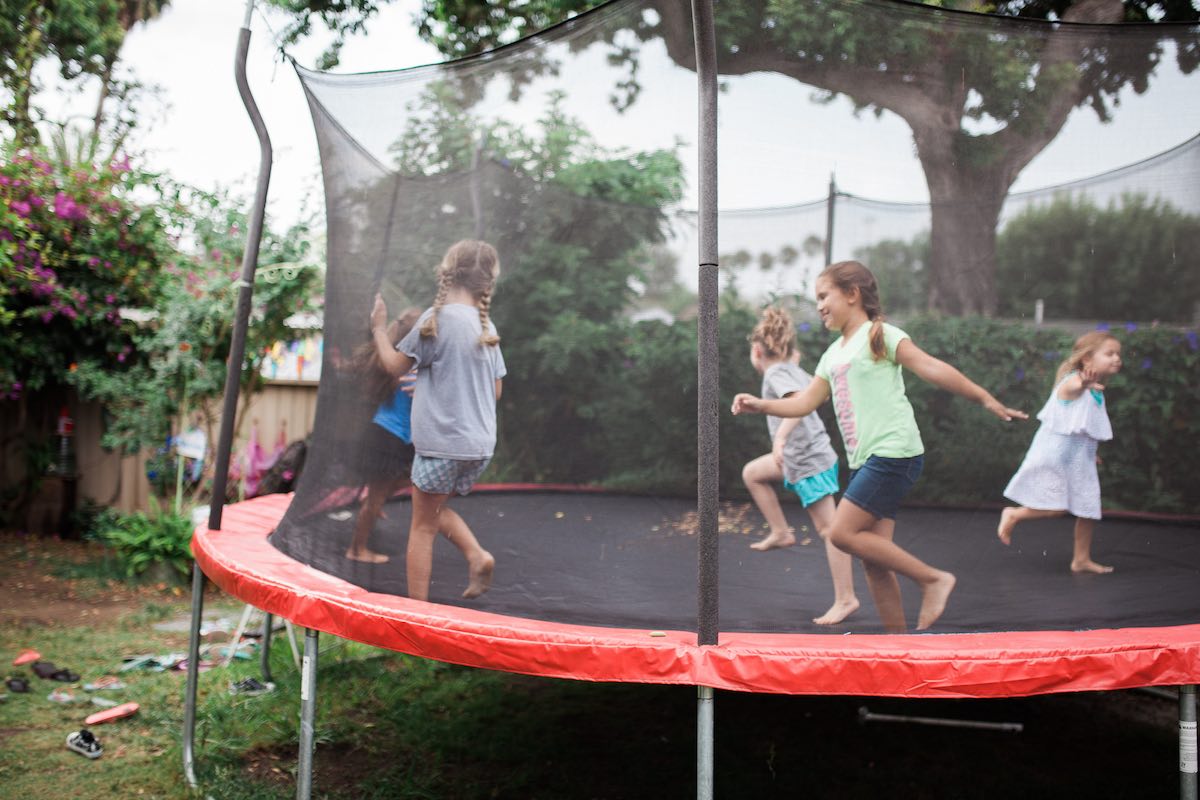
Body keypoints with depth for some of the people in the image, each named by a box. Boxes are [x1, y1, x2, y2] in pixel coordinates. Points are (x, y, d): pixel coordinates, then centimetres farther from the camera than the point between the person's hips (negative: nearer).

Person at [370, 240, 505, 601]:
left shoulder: (437, 317, -12)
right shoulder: (487, 326, 9)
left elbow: (396, 365, -3)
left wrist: (379, 329, 14)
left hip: (442, 443, -7)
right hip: (480, 445, 7)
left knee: (422, 527, 5)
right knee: (437, 508, 26)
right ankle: (478, 556, 6)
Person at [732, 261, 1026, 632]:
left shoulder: (879, 335, -3)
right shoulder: (833, 354, 19)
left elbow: (932, 368, -10)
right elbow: (805, 402, 18)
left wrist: (984, 398, -15)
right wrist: (760, 405, 5)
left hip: (894, 452, -8)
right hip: (865, 461, 8)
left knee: (844, 533, -15)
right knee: (873, 556, 5)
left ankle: (933, 578, -3)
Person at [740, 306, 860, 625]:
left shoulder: (775, 374, -14)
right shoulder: (793, 371, 10)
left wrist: (780, 437, -44)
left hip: (809, 462, -9)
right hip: (798, 458, 10)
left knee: (828, 529, -6)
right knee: (752, 473, 19)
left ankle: (845, 599, -2)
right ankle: (781, 532, 20)